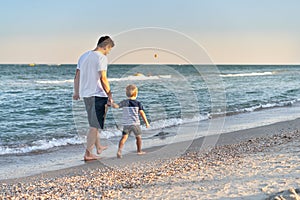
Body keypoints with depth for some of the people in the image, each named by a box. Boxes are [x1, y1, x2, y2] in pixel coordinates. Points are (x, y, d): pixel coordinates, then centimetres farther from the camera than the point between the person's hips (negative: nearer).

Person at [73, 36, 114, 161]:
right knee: (94, 125, -2)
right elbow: (103, 79, -18)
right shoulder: (101, 57, -12)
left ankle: (98, 147, 35)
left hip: (85, 94, 8)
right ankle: (88, 153, 0)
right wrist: (109, 95, -13)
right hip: (97, 94, -8)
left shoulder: (84, 56, 12)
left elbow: (77, 76, 15)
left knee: (94, 123, 21)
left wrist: (76, 92, 23)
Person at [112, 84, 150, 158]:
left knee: (124, 137, 0)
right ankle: (139, 151, 27)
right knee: (138, 137, 17)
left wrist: (112, 103, 12)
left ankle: (119, 150, -18)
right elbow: (142, 113, -1)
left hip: (126, 124, 1)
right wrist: (146, 122, 5)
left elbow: (116, 106, -8)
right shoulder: (138, 103, -2)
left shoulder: (124, 102, 0)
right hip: (135, 124, -1)